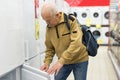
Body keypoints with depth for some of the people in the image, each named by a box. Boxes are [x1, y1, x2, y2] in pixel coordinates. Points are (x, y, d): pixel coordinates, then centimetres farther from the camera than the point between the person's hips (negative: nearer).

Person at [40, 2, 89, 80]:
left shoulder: (71, 21, -19)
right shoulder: (49, 27, -2)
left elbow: (76, 43, -30)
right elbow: (50, 48, 6)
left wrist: (61, 61, -35)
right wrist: (47, 62, -9)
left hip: (79, 61, -4)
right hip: (63, 61, 5)